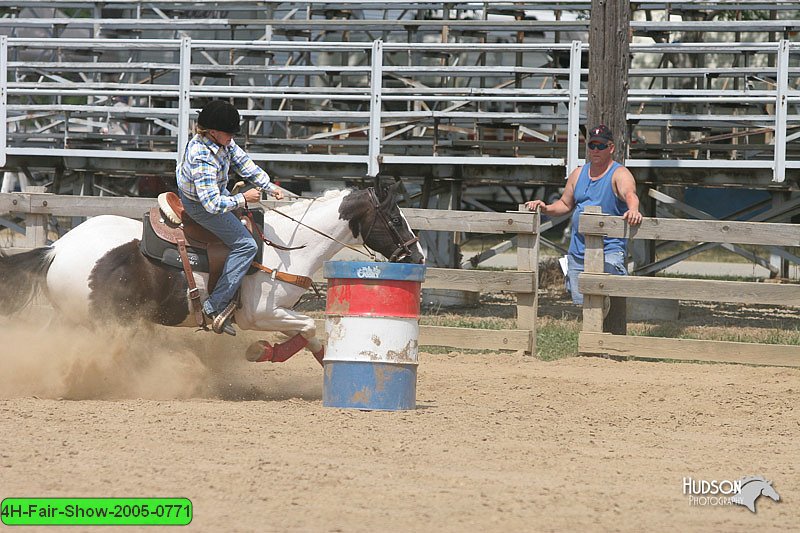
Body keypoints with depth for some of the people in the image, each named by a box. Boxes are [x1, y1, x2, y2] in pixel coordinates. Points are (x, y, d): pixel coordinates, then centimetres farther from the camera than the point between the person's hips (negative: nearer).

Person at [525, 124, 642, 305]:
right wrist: (545, 209, 5)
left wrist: (633, 210, -49)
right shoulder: (578, 174, 15)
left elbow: (630, 194, -26)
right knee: (580, 303, 6)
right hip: (577, 252, 6)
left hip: (609, 251, -6)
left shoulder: (619, 174, -5)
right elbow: (565, 204, 25)